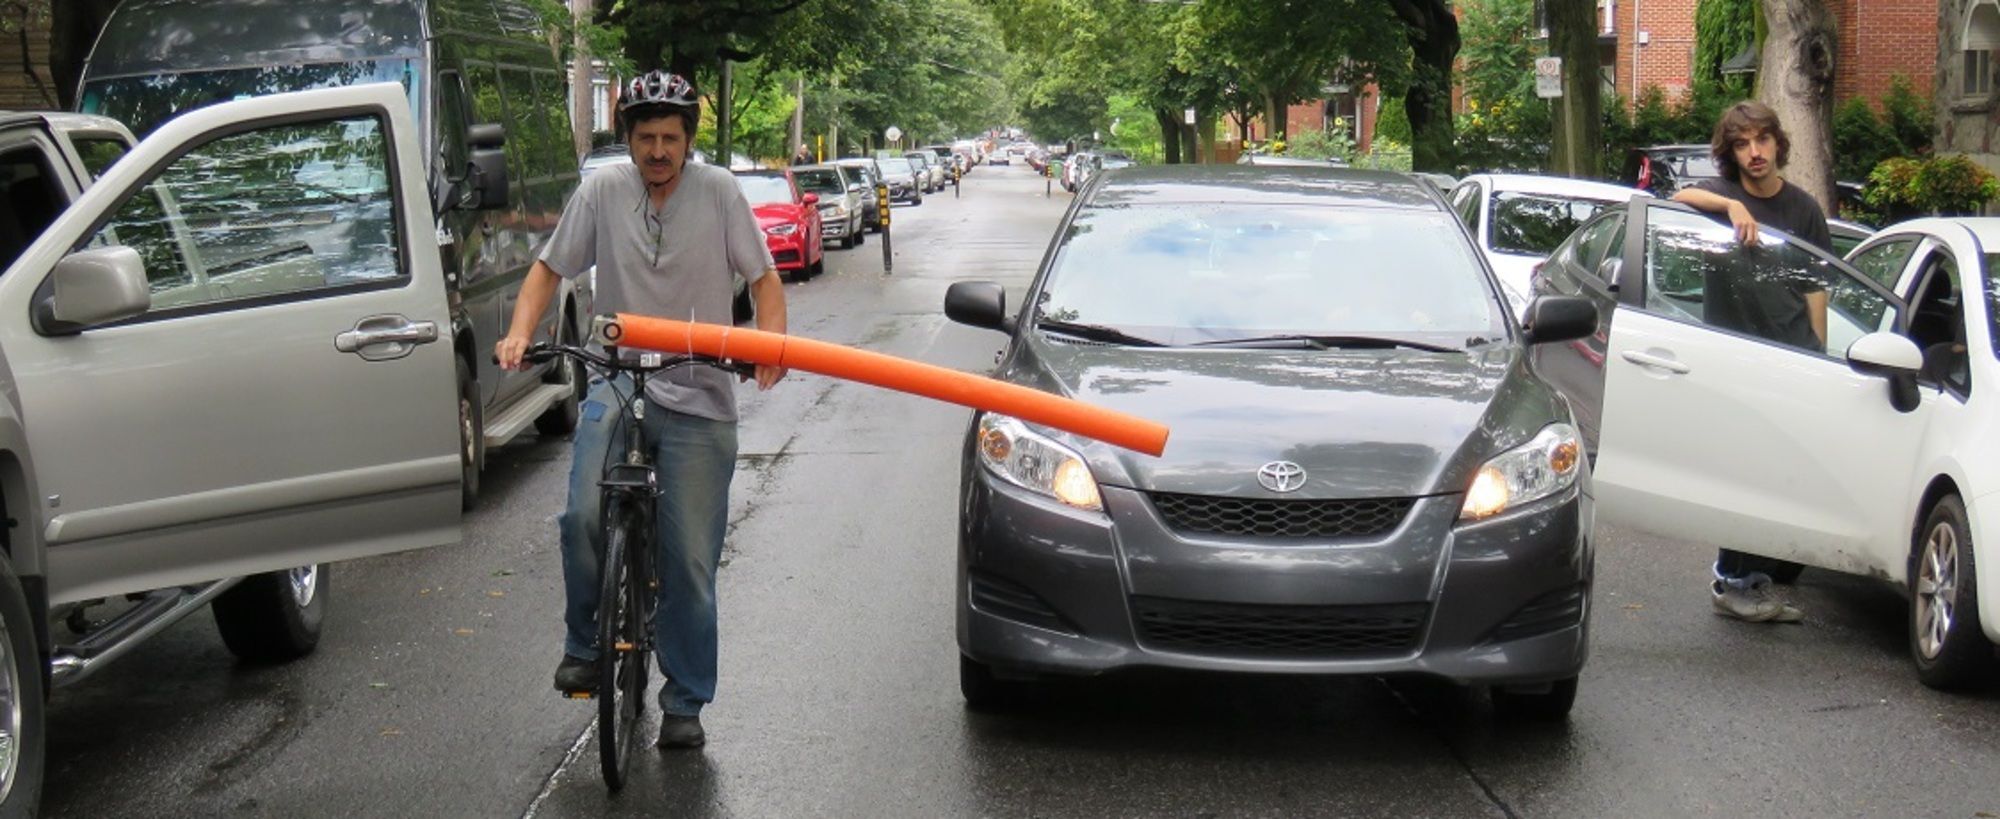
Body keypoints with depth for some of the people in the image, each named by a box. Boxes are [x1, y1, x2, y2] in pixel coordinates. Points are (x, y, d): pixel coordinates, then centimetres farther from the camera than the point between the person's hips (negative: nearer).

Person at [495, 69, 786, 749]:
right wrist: (520, 333, -7)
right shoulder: (602, 191, 2)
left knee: (689, 559, 0)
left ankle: (685, 703, 14)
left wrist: (771, 343, -15)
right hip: (618, 384, 1)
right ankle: (585, 643, 3)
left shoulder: (718, 192, 0)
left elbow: (762, 276, 3)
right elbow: (550, 268, 9)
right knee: (583, 516, -23)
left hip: (700, 398, -1)